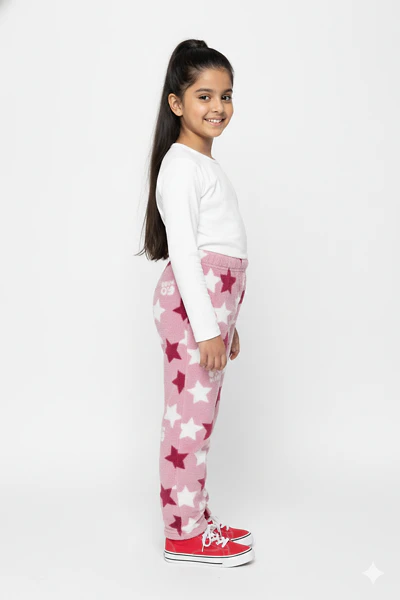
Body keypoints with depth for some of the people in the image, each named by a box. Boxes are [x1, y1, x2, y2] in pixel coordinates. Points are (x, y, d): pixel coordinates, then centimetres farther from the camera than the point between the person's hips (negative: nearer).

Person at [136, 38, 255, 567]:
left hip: (213, 304, 10)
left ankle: (198, 517, 22)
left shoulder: (208, 164, 21)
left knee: (202, 415, 13)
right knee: (189, 415, -5)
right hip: (192, 304, -10)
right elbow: (183, 251, -16)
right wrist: (206, 325, -20)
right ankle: (183, 534, 4)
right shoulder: (180, 166, -8)